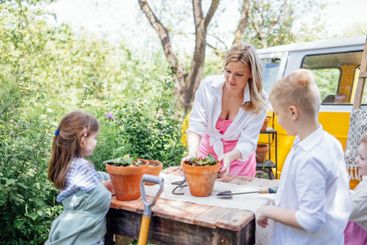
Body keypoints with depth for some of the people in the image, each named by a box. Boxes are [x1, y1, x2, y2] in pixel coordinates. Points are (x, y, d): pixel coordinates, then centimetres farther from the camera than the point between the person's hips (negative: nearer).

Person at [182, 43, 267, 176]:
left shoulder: (258, 101, -20)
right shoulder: (208, 85, -20)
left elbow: (247, 141, -20)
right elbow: (196, 126, -19)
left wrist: (229, 156, -39)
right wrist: (192, 153, -36)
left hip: (238, 158, 0)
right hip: (207, 152, 1)